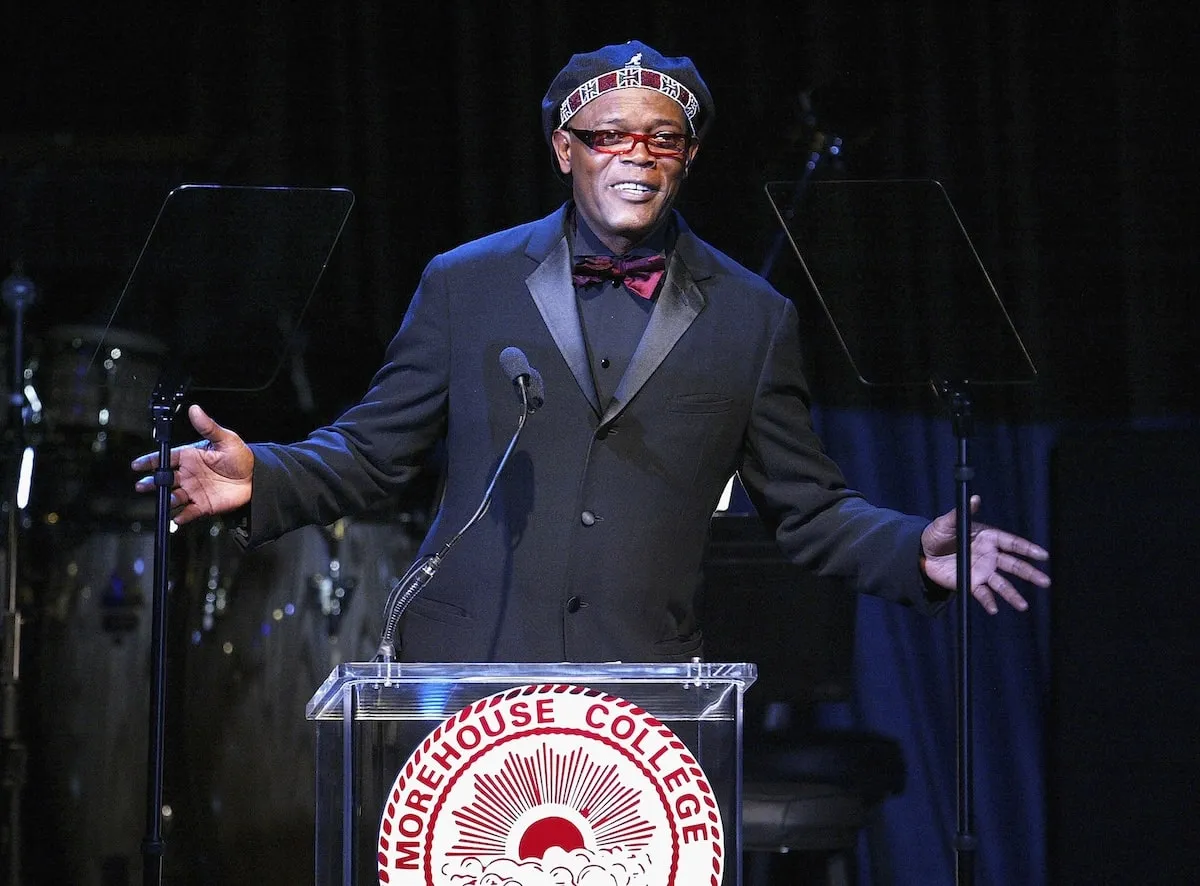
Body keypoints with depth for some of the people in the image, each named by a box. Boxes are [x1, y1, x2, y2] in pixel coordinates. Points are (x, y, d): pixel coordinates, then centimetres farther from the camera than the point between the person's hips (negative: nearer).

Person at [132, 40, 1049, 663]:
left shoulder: (750, 320, 10)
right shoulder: (467, 286, 10)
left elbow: (808, 508, 12)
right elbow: (369, 452, 13)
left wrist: (916, 551, -5)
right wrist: (260, 478, -5)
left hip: (647, 696, 0)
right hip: (470, 678, 0)